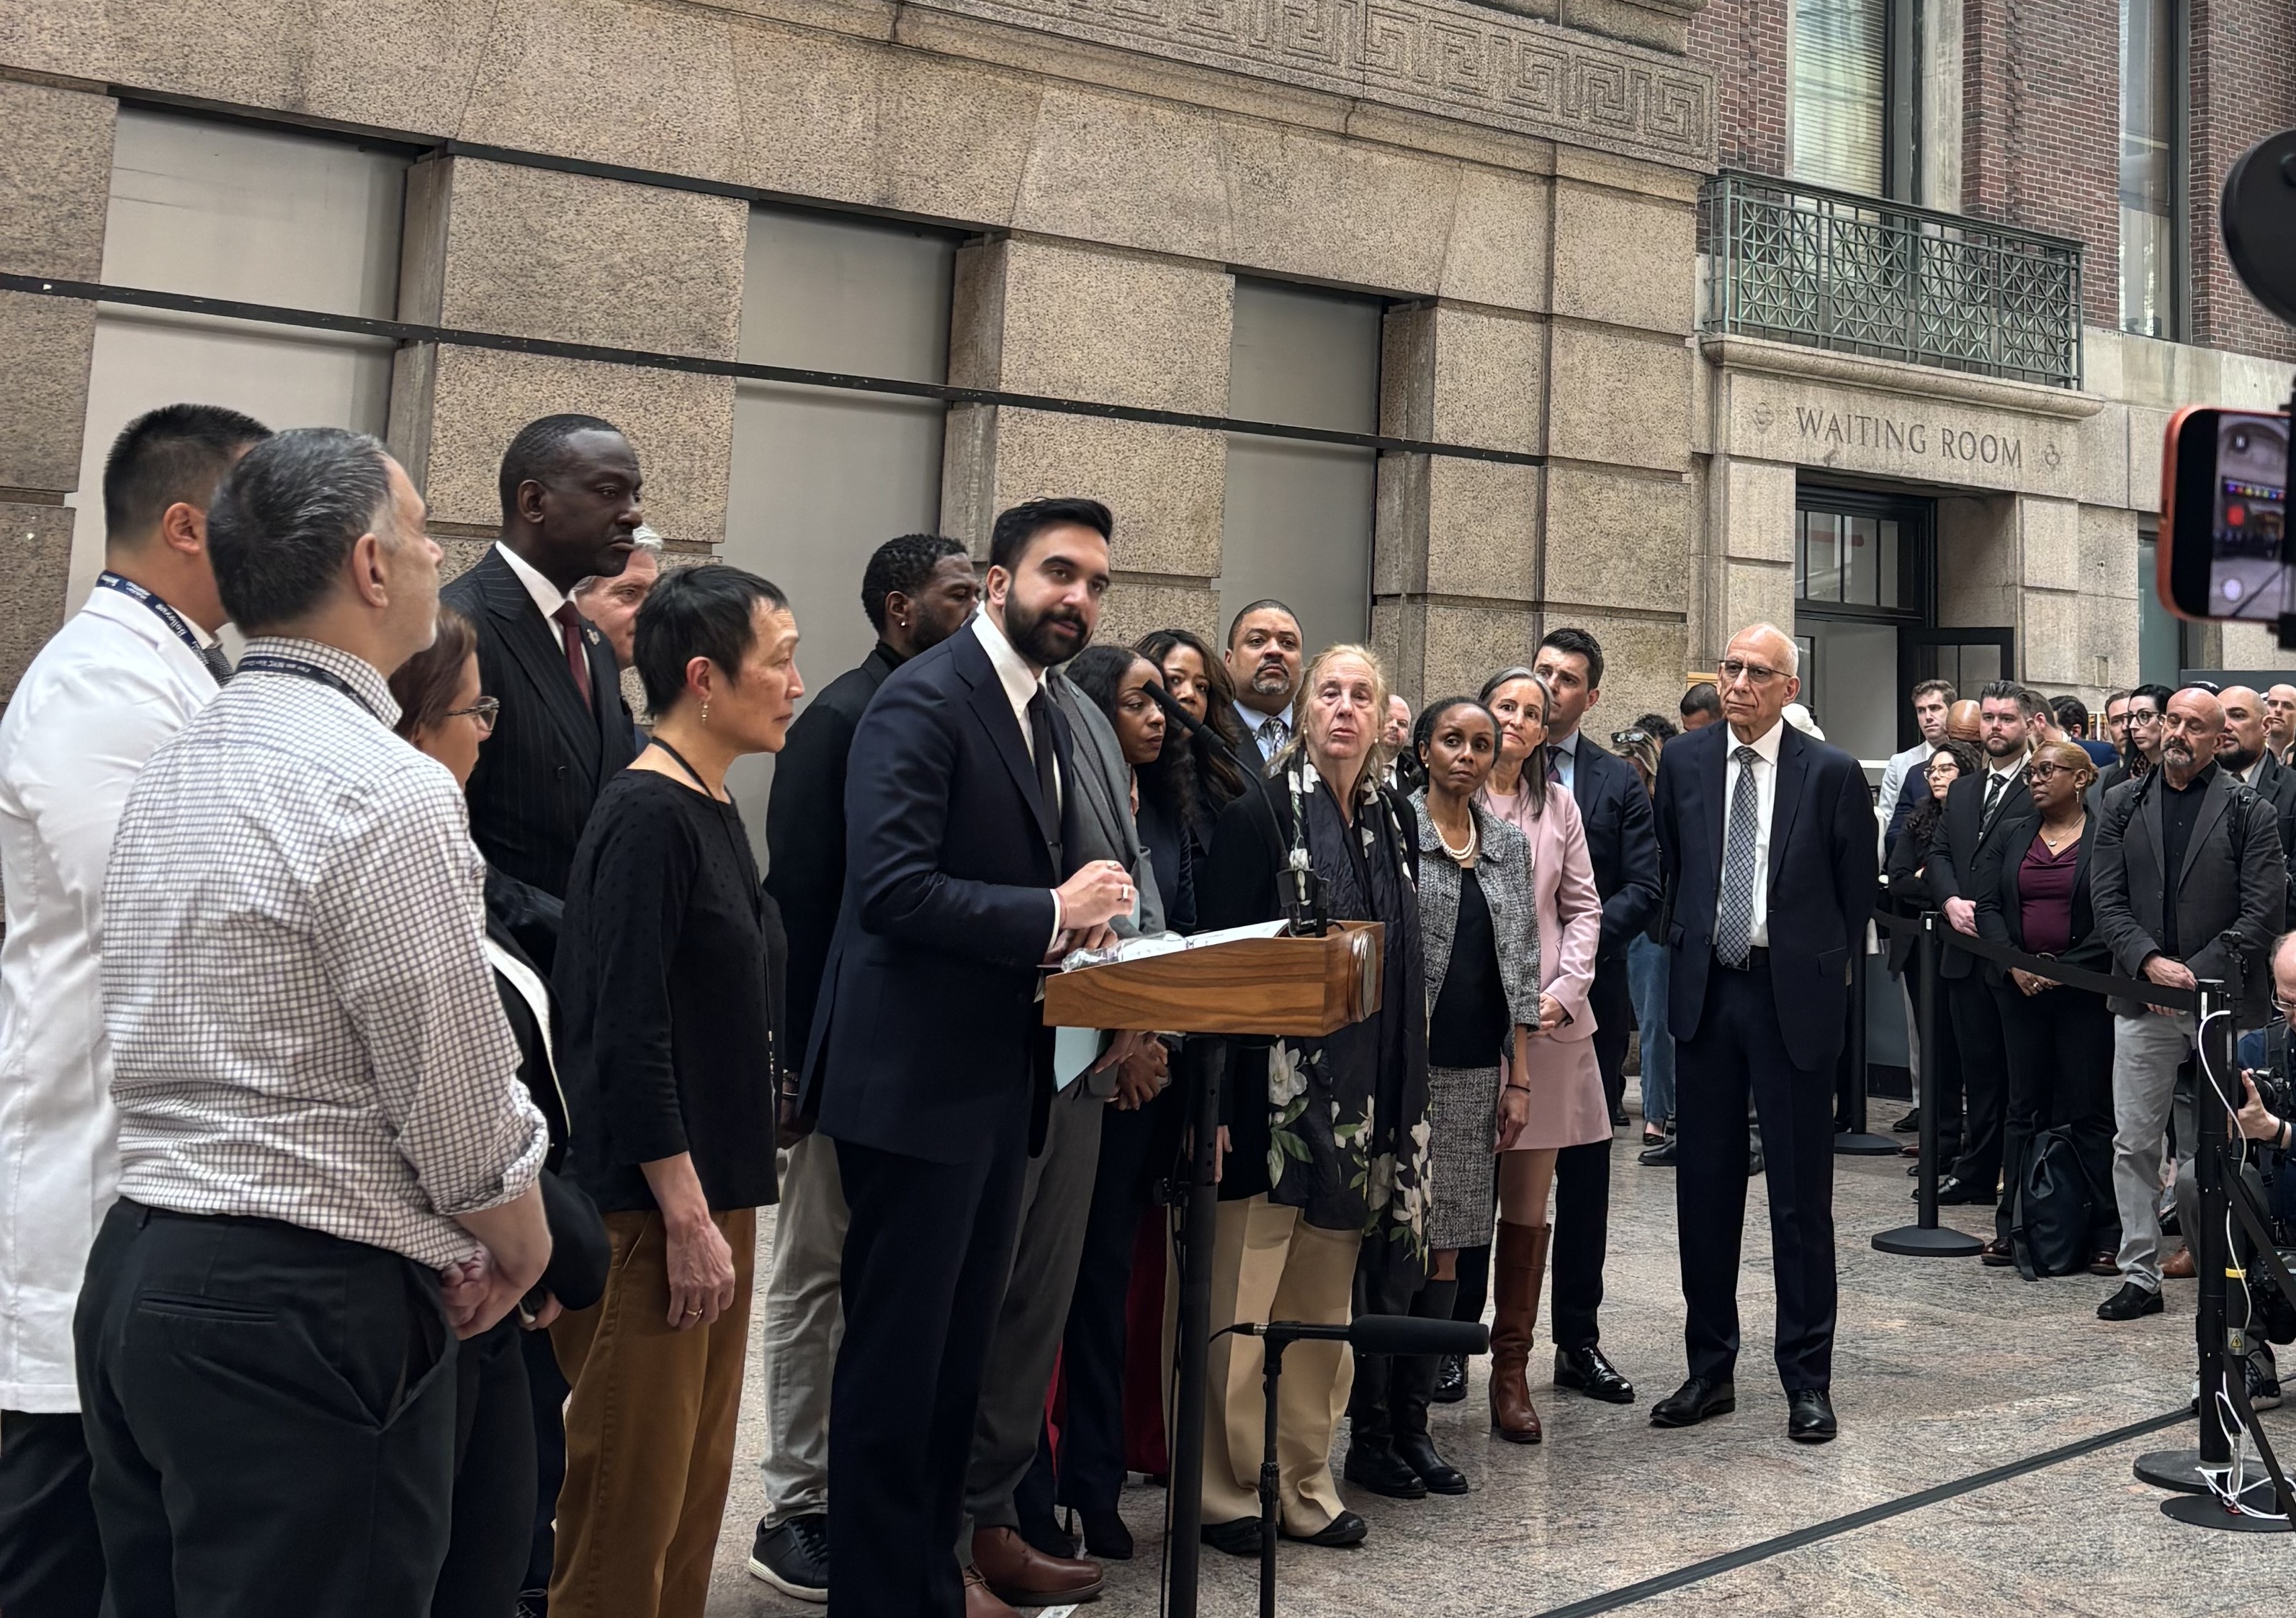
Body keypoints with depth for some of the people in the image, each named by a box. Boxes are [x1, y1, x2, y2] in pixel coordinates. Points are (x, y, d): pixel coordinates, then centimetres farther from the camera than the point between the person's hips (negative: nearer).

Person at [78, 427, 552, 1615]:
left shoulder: (170, 769, 10)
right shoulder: (388, 791, -19)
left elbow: (239, 1053, 11)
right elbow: (463, 1106, -16)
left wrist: (427, 1241, 12)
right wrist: (520, 1247, 4)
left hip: (136, 1273, 9)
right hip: (301, 1314, -9)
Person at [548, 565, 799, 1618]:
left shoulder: (715, 811, 12)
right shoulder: (646, 818, -15)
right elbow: (628, 1038, -20)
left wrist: (725, 1208, 17)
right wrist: (687, 1221, -18)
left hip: (716, 1194, 9)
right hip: (655, 1206, -9)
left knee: (696, 1490, 17)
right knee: (629, 1502, 2)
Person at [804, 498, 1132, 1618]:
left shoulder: (1046, 720, 14)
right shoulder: (924, 699, -14)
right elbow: (891, 886, -23)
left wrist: (1086, 920, -1)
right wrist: (1050, 915, -20)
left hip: (1003, 1075, 9)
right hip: (917, 1076, -9)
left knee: (962, 1345, 17)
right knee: (897, 1347, 2)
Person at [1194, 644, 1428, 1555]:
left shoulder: (1389, 823, 12)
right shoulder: (1261, 814, -6)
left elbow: (1405, 967, 15)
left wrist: (1399, 1100, 11)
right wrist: (1215, 1102, -16)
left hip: (1359, 1096, 6)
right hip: (1272, 1088, -6)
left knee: (1325, 1302, 13)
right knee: (1241, 1304, 0)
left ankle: (1304, 1483, 24)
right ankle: (1227, 1492, 14)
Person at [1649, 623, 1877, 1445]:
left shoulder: (1832, 773, -3)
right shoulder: (1683, 762, 6)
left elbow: (1857, 892, 4)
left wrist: (1825, 971, 3)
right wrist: (1688, 951, 10)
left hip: (1794, 995, -3)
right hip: (1705, 989, 3)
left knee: (1801, 1191, 3)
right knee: (1704, 1185, 9)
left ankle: (1807, 1379, 15)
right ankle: (1710, 1369, 21)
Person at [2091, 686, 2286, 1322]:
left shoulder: (2248, 811, 1)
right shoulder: (2123, 806, 9)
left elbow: (2264, 911, -5)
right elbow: (2107, 900, 5)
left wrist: (2196, 975, -12)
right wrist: (2150, 963, -11)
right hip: (2142, 1003, 3)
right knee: (2134, 1143, 4)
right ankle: (2140, 1275, 12)